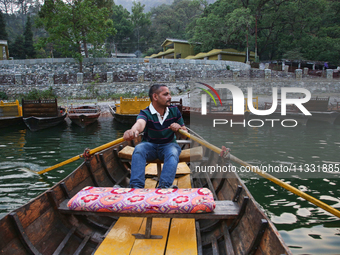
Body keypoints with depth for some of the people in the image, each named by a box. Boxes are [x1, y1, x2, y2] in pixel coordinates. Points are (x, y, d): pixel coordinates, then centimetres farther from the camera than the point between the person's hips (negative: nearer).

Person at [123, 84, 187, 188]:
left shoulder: (174, 111, 0)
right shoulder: (145, 113, -12)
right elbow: (140, 123, -39)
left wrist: (179, 128, -19)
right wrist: (133, 130, -65)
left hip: (169, 145, 2)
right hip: (149, 145, -1)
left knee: (173, 152, -32)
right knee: (138, 149, -32)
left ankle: (164, 187, -45)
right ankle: (136, 187, -39)